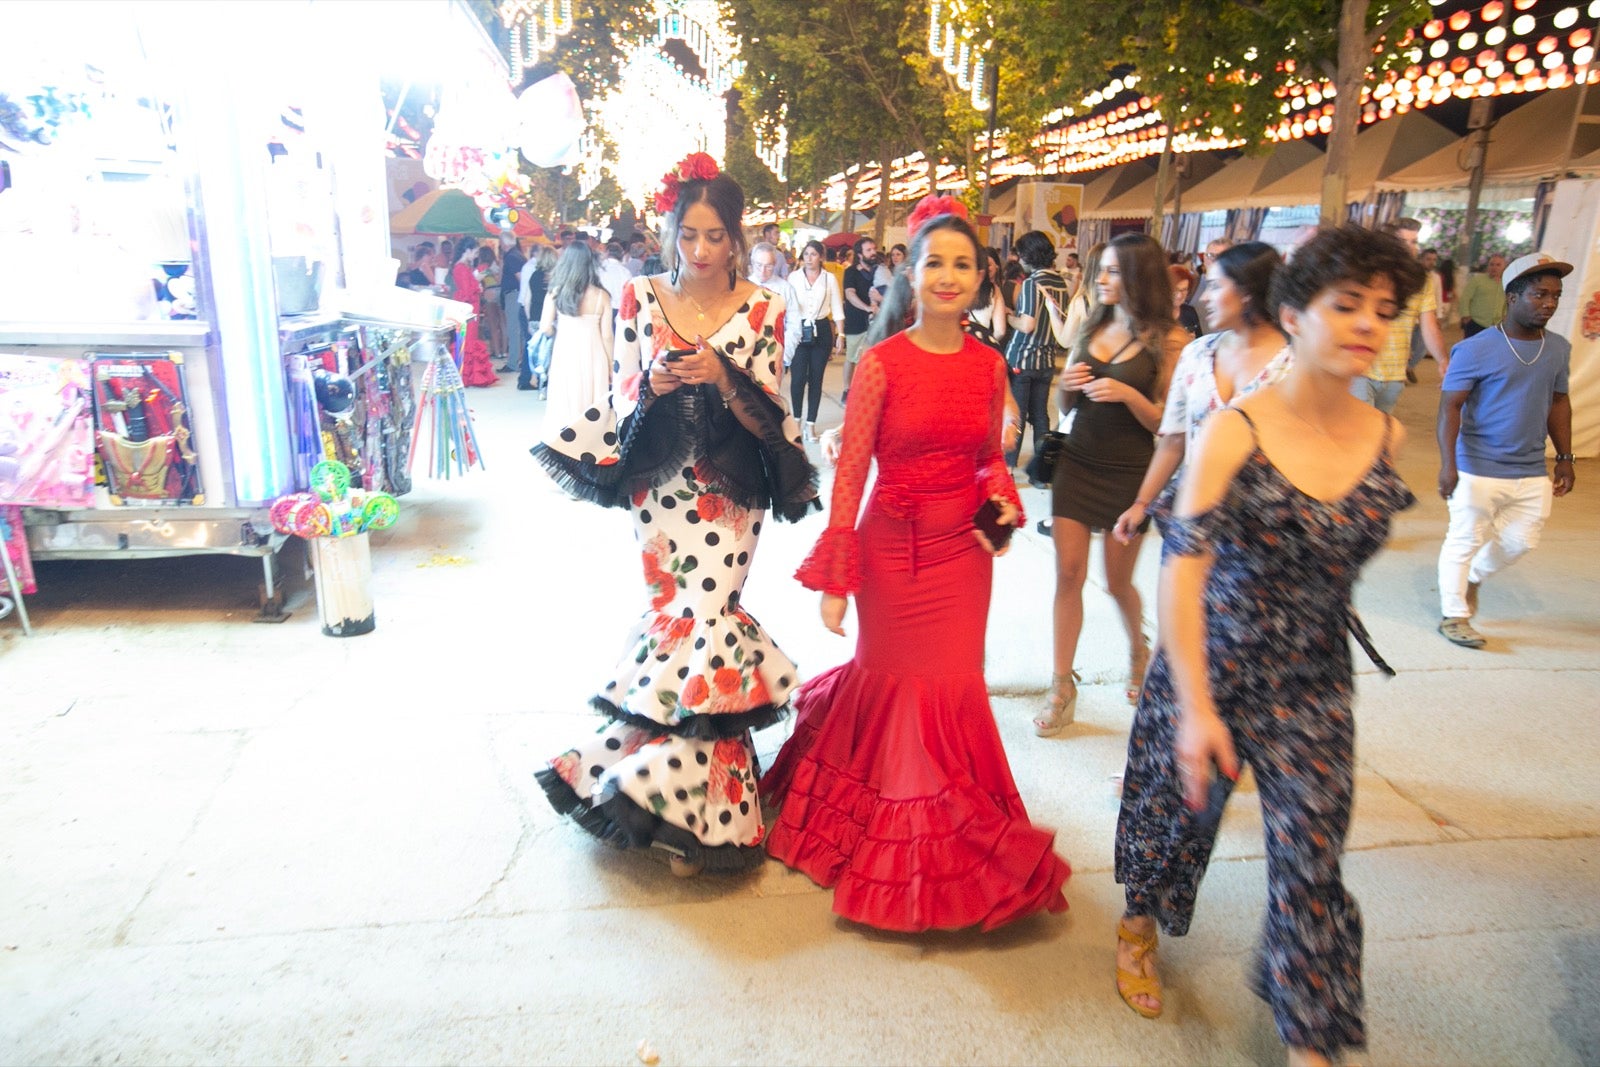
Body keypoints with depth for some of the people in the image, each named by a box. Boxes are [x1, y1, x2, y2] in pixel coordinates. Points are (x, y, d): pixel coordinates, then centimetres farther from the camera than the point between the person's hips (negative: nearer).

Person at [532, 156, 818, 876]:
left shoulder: (761, 310, 0)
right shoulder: (639, 299, 3)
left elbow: (768, 416, -2)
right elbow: (622, 398, 4)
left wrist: (723, 378, -19)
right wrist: (652, 384, -17)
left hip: (729, 488, -1)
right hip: (659, 483, 1)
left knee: (698, 615, -7)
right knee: (688, 615, 3)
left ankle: (681, 798, 9)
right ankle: (700, 799, 22)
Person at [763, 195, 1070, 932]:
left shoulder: (988, 365, 2)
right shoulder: (883, 363, -10)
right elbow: (849, 471, -12)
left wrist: (1003, 499, -6)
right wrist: (834, 576, -14)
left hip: (963, 552, 4)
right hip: (893, 549, -3)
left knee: (953, 686, 10)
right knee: (898, 684, 8)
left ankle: (945, 840, 33)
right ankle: (899, 825, 32)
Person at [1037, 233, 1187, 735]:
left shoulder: (1169, 341, -8)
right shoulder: (1092, 327, 6)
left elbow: (1166, 422, -9)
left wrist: (1128, 394, -24)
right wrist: (1067, 387, -9)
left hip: (1130, 473, -4)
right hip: (1077, 462, 4)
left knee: (1118, 582, 8)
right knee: (1068, 573, 0)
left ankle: (1139, 649, 40)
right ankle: (1062, 685, 10)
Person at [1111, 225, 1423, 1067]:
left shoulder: (1386, 437, -3)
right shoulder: (1233, 431, -17)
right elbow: (1182, 571, -22)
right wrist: (1195, 706, -25)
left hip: (1314, 682, 3)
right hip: (1210, 665, -3)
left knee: (1311, 856, 5)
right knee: (1179, 808, 17)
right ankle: (1139, 929, 48)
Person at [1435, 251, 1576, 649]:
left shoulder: (1558, 349, 6)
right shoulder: (1477, 349, -13)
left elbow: (1558, 402, 16)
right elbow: (1449, 406, -14)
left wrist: (1565, 457, 13)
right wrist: (1448, 463, -21)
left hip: (1533, 473, 6)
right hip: (1479, 469, -6)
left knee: (1520, 541, 14)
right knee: (1465, 541, 4)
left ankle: (1473, 577, 42)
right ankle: (1454, 615, 18)